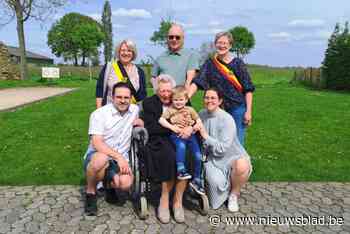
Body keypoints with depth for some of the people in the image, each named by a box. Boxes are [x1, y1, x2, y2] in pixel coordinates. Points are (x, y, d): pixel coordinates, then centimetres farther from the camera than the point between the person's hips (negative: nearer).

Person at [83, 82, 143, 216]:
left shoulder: (135, 110, 6)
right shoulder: (99, 114, -9)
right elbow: (97, 143, -18)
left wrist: (140, 122, 0)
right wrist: (118, 157, -28)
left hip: (121, 159, 3)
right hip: (97, 155, -3)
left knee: (126, 183, -28)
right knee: (101, 159, -40)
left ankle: (109, 181, 11)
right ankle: (90, 192, -8)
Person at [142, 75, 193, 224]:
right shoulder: (148, 103, 4)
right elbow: (151, 129, -9)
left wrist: (190, 127, -17)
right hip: (158, 142, -2)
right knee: (171, 156, -33)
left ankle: (177, 201, -14)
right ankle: (164, 200, -14)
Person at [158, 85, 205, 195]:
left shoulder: (190, 110, 14)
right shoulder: (170, 110, 7)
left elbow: (198, 120, 15)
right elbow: (161, 120, -3)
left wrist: (197, 125, -8)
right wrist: (172, 127, -12)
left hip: (190, 135, 3)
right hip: (177, 135, -3)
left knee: (198, 156, -7)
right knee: (181, 146, -38)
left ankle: (197, 180, 9)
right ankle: (180, 170, -30)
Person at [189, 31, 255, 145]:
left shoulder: (237, 63, -3)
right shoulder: (210, 64, 2)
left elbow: (248, 89, -3)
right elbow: (196, 82, -9)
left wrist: (248, 111, -8)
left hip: (237, 108, -2)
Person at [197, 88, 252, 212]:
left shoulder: (227, 119, -18)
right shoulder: (201, 115, -3)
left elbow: (222, 148, -21)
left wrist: (205, 136, -22)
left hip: (231, 155, -2)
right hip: (212, 157, 2)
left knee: (242, 166, -35)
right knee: (215, 181, -26)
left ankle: (234, 194, -3)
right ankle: (222, 194, 14)